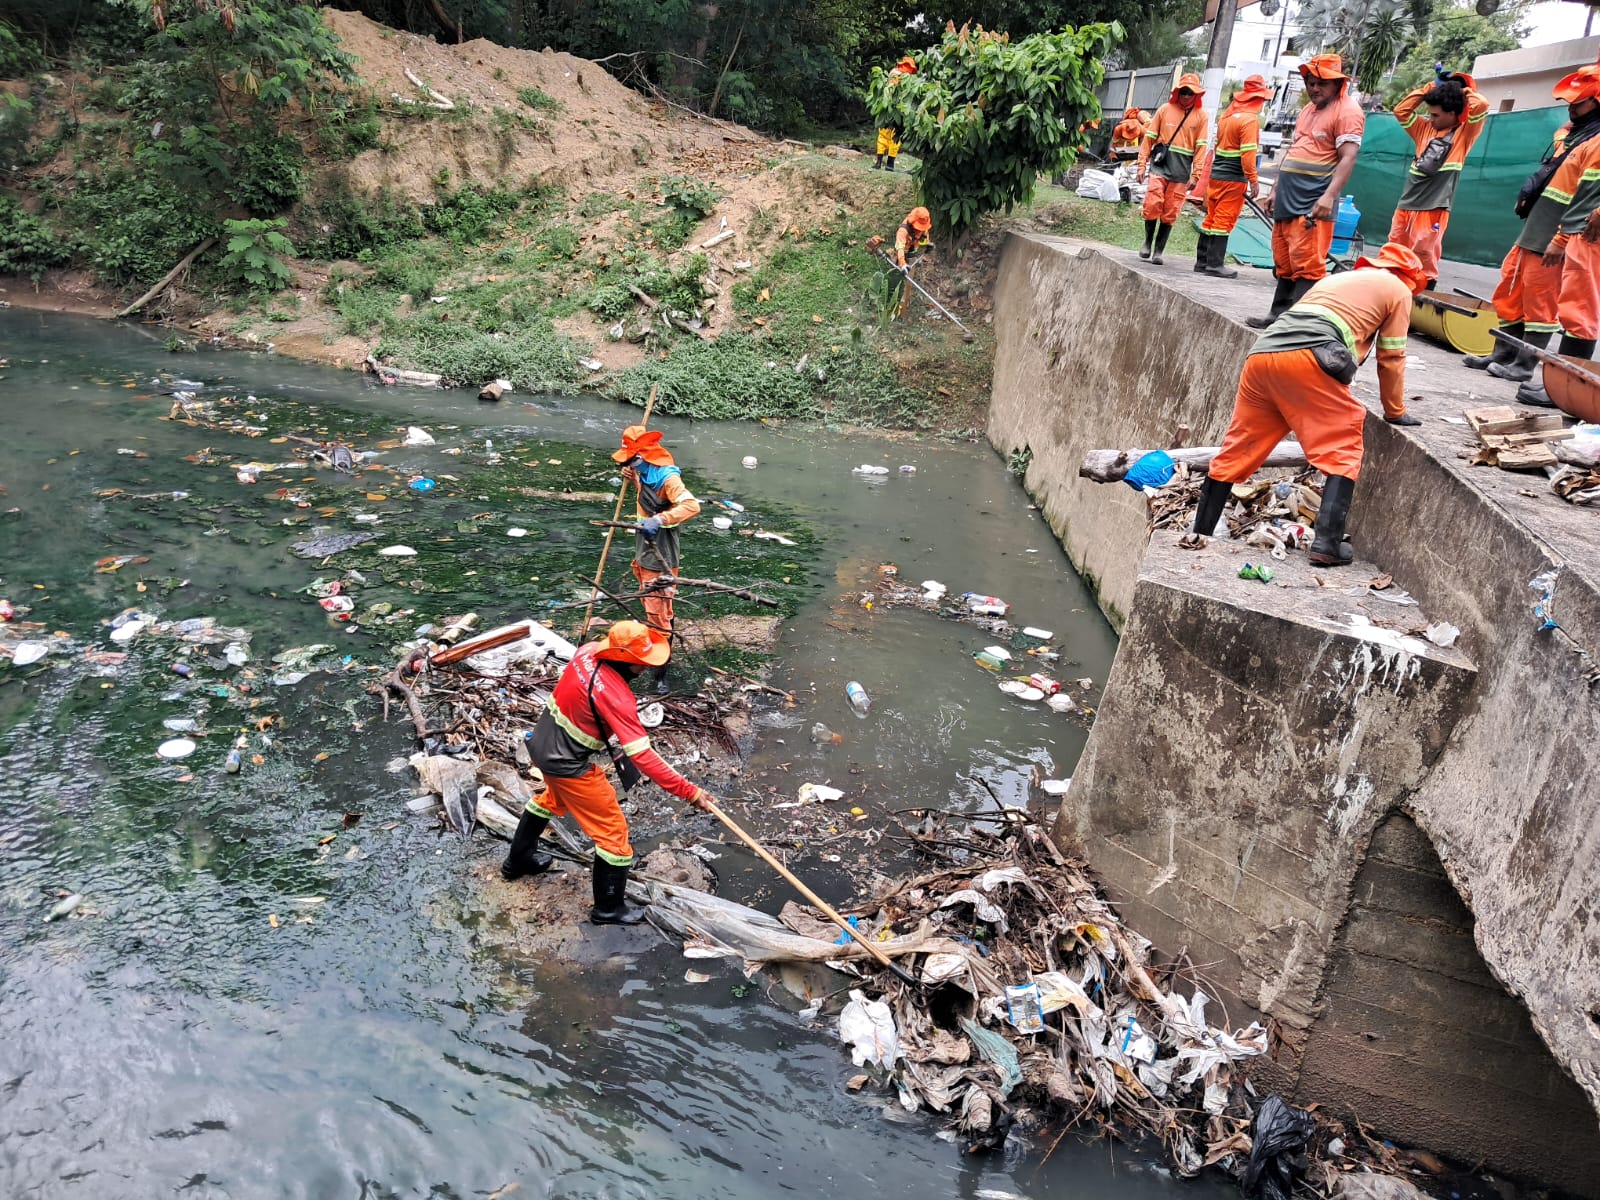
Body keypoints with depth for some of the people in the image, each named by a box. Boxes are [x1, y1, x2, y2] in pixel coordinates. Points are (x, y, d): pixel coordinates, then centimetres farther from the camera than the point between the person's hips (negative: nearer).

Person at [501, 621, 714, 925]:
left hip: (543, 743, 9)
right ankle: (609, 908, 21)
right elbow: (642, 756, -34)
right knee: (613, 832, 6)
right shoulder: (615, 696, -32)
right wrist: (689, 792, -32)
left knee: (554, 798, 38)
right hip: (568, 765, -9)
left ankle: (518, 860, 57)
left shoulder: (588, 650, -10)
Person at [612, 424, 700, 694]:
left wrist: (660, 519, -48)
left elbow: (692, 506, -39)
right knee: (652, 608, 25)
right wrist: (633, 478, 9)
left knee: (658, 614, -8)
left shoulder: (668, 478, -23)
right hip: (644, 553, 10)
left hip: (659, 559, -10)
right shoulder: (646, 473, 5)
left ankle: (662, 672, -3)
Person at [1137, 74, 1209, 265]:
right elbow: (1149, 137, 7)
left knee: (1170, 213, 2)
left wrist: (1195, 174, -4)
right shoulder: (1165, 109, 7)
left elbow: (1201, 147, 3)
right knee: (1153, 204, -13)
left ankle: (1158, 250, 11)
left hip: (1181, 171, 0)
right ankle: (1148, 241, 8)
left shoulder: (1201, 115, 6)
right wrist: (1142, 164, 1)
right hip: (1159, 164, 0)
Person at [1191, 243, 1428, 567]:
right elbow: (1391, 358, 20)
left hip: (1261, 354, 6)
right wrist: (1395, 412, 33)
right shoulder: (1397, 289, 21)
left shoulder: (1337, 278, 40)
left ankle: (1199, 535, 17)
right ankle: (1327, 543, -8)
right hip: (1308, 358, -6)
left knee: (1237, 450, 13)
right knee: (1343, 450, 3)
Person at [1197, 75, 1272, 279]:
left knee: (1211, 218, 11)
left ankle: (1202, 261, 15)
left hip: (1216, 173, 8)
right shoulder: (1250, 119, -13)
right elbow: (1248, 153, -18)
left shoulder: (1227, 114, 12)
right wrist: (1253, 181, -15)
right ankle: (1215, 264, -4)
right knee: (1224, 221, -5)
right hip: (1234, 178, -8)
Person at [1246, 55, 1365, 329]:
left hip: (1313, 203, -9)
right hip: (1287, 200, 9)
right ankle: (1279, 314, 18)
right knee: (1283, 262, 11)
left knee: (1307, 265, -12)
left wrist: (1329, 196, -26)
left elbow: (1348, 158, -15)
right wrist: (1276, 191, 24)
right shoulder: (1308, 110, 22)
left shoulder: (1347, 111, -6)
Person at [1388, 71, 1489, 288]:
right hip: (1406, 204, 6)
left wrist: (1465, 91, 5)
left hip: (1433, 207, -6)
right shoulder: (1426, 128, 17)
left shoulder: (1464, 133, 3)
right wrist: (1427, 89, 14)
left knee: (1425, 255, -10)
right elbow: (1401, 111, 19)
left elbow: (1481, 106, -12)